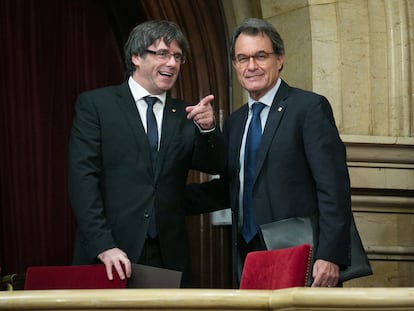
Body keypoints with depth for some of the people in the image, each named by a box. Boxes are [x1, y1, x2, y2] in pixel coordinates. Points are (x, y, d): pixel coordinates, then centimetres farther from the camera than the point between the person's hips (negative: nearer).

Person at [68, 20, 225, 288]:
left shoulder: (184, 115, 13)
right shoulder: (95, 104, 2)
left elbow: (213, 165, 3)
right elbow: (83, 178, -6)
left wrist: (207, 127, -17)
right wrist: (104, 245, -16)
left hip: (169, 256, 3)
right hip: (105, 256, -3)